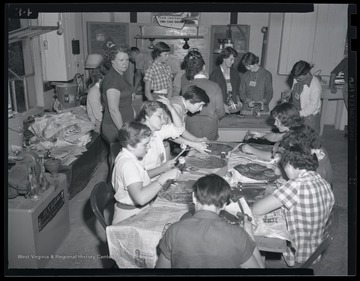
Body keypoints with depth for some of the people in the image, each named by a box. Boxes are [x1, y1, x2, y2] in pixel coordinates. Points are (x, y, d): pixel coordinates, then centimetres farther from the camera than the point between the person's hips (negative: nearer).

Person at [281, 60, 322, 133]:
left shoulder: (315, 86, -22)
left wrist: (299, 114, -24)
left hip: (309, 117, -6)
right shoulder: (297, 79, -1)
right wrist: (289, 92, -4)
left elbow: (313, 106, -19)